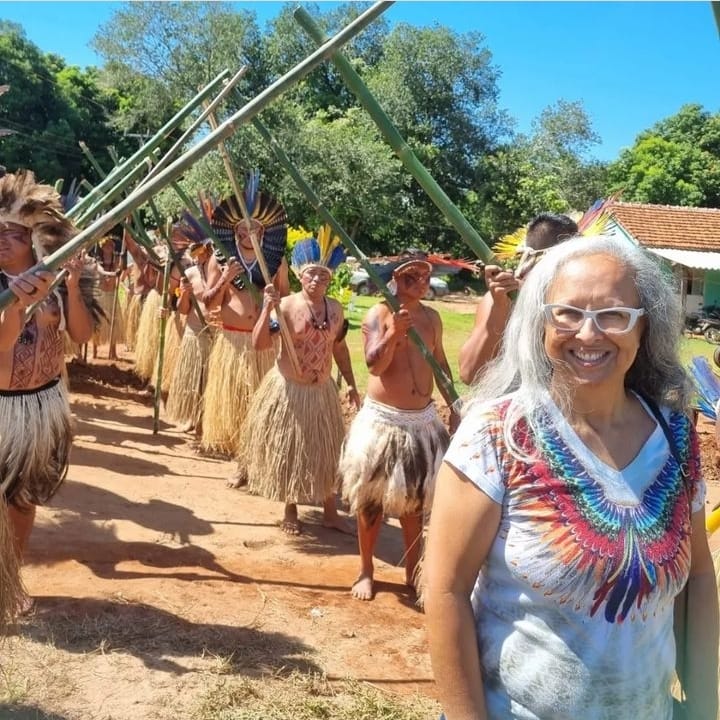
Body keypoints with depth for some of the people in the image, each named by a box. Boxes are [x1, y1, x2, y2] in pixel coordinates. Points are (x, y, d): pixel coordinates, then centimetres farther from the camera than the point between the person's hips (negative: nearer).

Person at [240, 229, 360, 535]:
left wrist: (350, 383, 12)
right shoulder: (286, 305, -14)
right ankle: (290, 513, 26)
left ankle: (330, 512, 27)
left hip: (323, 390, 5)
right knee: (288, 452, 8)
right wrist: (267, 308, -30)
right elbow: (260, 343, -20)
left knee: (326, 452, 12)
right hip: (288, 389, -4)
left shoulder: (335, 308, 1)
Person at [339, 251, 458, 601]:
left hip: (423, 419, 4)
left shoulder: (432, 317, 7)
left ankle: (412, 571, 27)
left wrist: (453, 406, 17)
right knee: (371, 499, 7)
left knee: (414, 499, 14)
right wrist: (394, 332, -33)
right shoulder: (379, 314, -8)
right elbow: (374, 364, -19)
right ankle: (366, 570, 23)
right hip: (382, 418, -4)